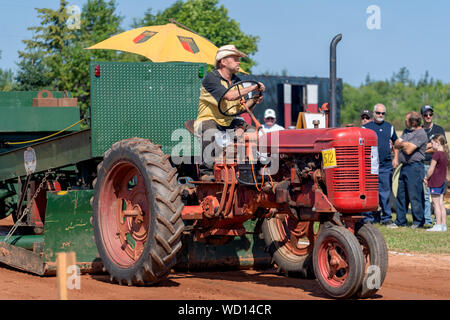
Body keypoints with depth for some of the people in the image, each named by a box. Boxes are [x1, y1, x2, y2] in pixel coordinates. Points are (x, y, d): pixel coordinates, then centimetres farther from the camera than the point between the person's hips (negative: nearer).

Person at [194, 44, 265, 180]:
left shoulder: (236, 81, 12)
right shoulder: (211, 78, -13)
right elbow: (229, 96, -28)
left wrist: (253, 101, -8)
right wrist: (252, 88, -21)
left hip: (228, 123, 8)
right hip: (208, 120, -8)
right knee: (212, 132, -39)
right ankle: (206, 171, -35)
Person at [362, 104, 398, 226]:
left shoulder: (389, 127, 13)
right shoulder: (366, 127, 5)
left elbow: (395, 143, 22)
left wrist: (396, 158, 13)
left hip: (386, 166, 2)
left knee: (385, 193, 2)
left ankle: (386, 217, 8)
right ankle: (369, 217, 5)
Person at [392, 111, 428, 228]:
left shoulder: (421, 134, -12)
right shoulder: (406, 131, 17)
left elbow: (409, 150, -18)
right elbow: (396, 145, 13)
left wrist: (402, 144, 1)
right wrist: (404, 144, -7)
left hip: (415, 167, -9)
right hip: (404, 166, 9)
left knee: (414, 196, -6)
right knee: (401, 195, 10)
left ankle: (419, 222, 2)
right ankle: (400, 221, 17)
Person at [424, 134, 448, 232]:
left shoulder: (436, 154, -17)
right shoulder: (444, 154, 10)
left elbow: (431, 169, -15)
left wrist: (426, 178, 1)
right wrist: (428, 177, 13)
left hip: (435, 182, -9)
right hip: (442, 181, 9)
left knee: (436, 204, -5)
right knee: (441, 204, 11)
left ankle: (438, 225, -5)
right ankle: (444, 225, 12)